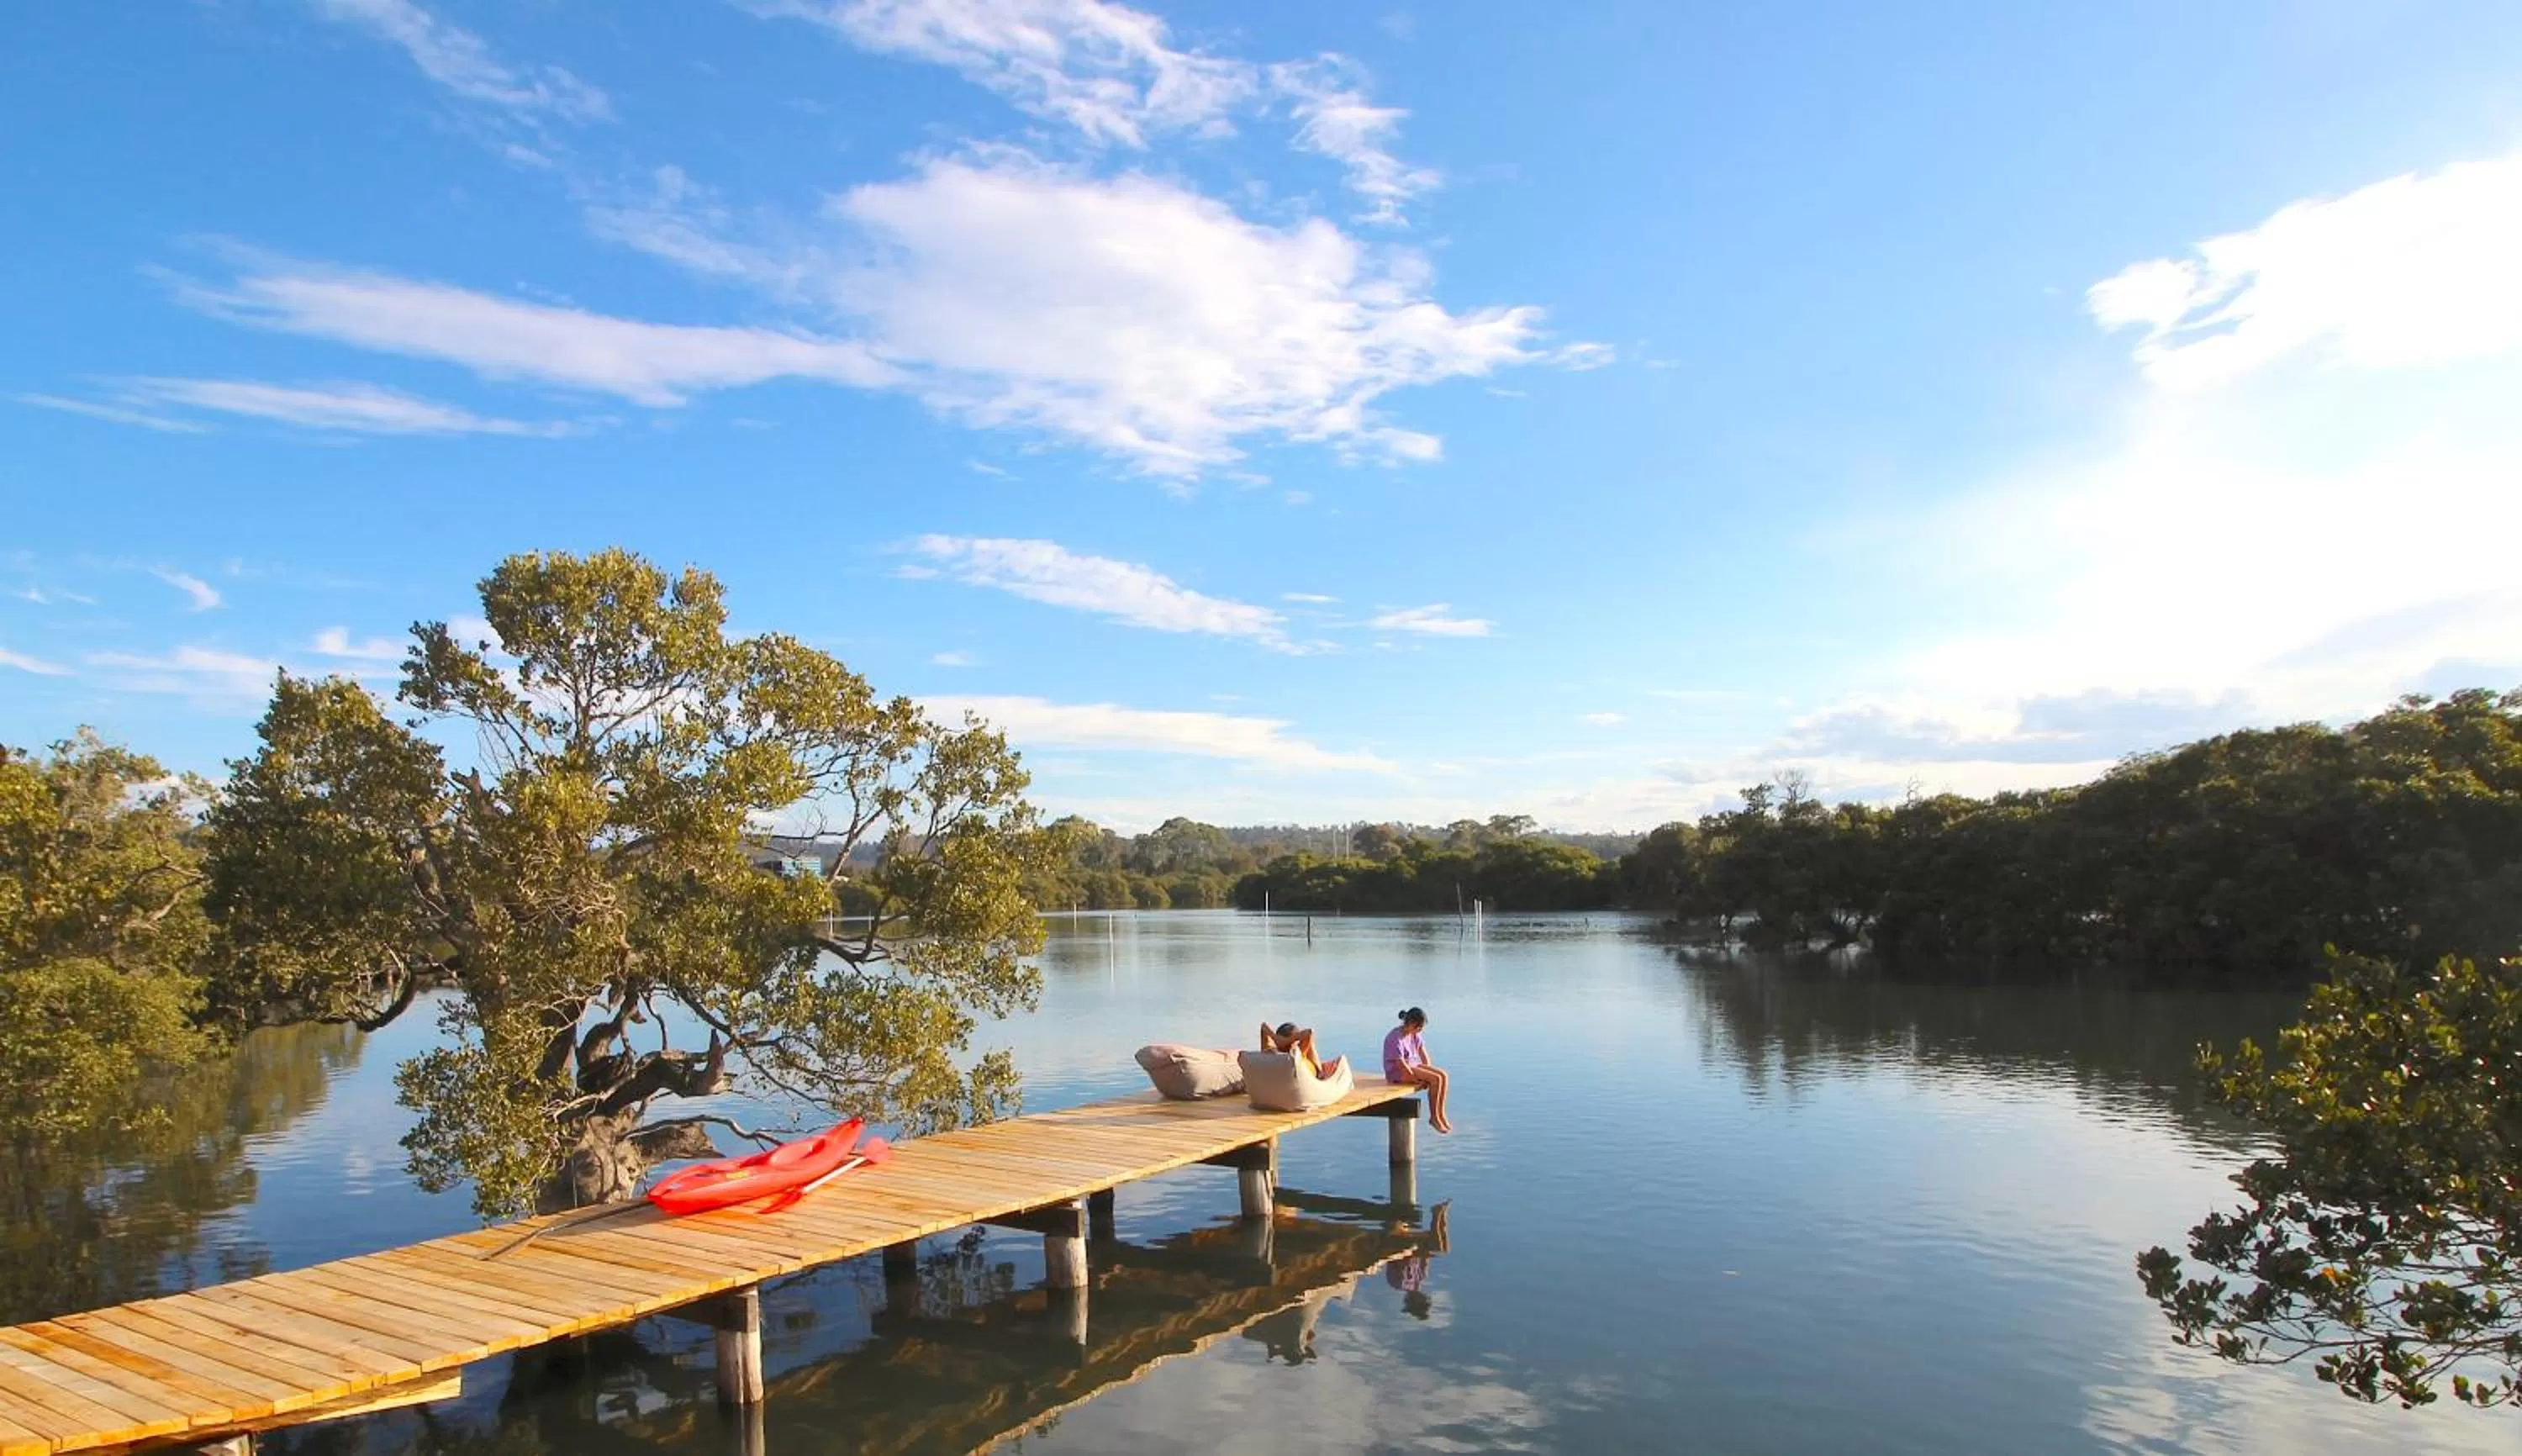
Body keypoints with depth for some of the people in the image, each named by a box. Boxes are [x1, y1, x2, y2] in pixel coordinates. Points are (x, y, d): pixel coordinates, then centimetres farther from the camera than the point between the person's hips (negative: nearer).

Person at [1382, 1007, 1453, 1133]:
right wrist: (1417, 1079, -18)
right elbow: (1401, 1064, -25)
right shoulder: (1395, 1038, -23)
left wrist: (1428, 1070, -4)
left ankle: (1441, 1114, -3)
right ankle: (1434, 1117, -9)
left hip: (1414, 1065, 9)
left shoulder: (1414, 1035, 4)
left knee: (1444, 1076, -8)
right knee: (1436, 1079, -23)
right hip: (1398, 1071, -9)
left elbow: (1423, 1054, 10)